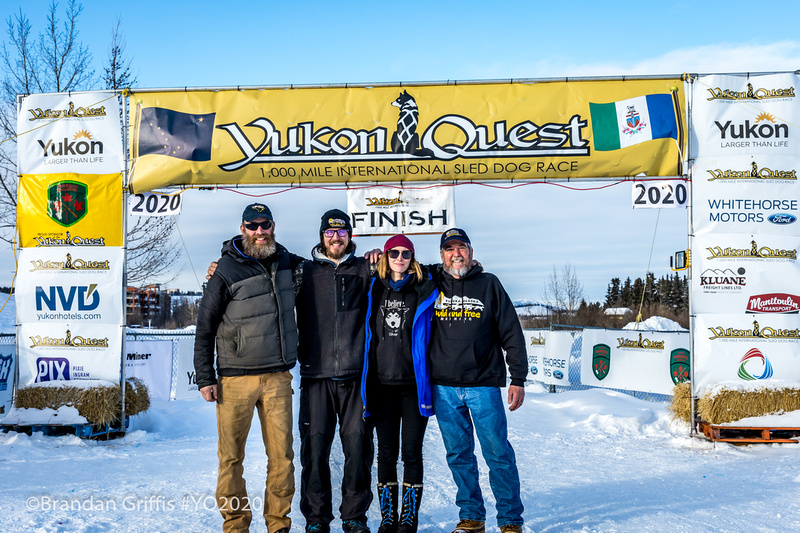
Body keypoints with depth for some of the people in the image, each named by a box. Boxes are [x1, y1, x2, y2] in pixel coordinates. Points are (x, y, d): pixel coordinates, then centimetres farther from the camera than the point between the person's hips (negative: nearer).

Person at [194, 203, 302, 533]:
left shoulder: (284, 260, 9)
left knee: (282, 455, 3)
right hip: (236, 379, -3)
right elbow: (205, 326, 0)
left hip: (277, 378, 3)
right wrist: (205, 378, -3)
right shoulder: (227, 270, -4)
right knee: (231, 457, 2)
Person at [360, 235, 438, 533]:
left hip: (414, 384, -2)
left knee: (412, 452, 1)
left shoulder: (425, 290, 3)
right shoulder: (375, 290, 11)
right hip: (382, 384, 2)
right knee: (386, 453, 6)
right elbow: (369, 336, 16)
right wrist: (367, 383, 11)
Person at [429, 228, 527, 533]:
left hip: (484, 385, -2)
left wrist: (518, 379, 0)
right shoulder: (432, 285, 9)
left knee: (498, 453, -1)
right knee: (459, 455, 8)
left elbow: (511, 333, 5)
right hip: (443, 388, 2)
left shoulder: (489, 284, 5)